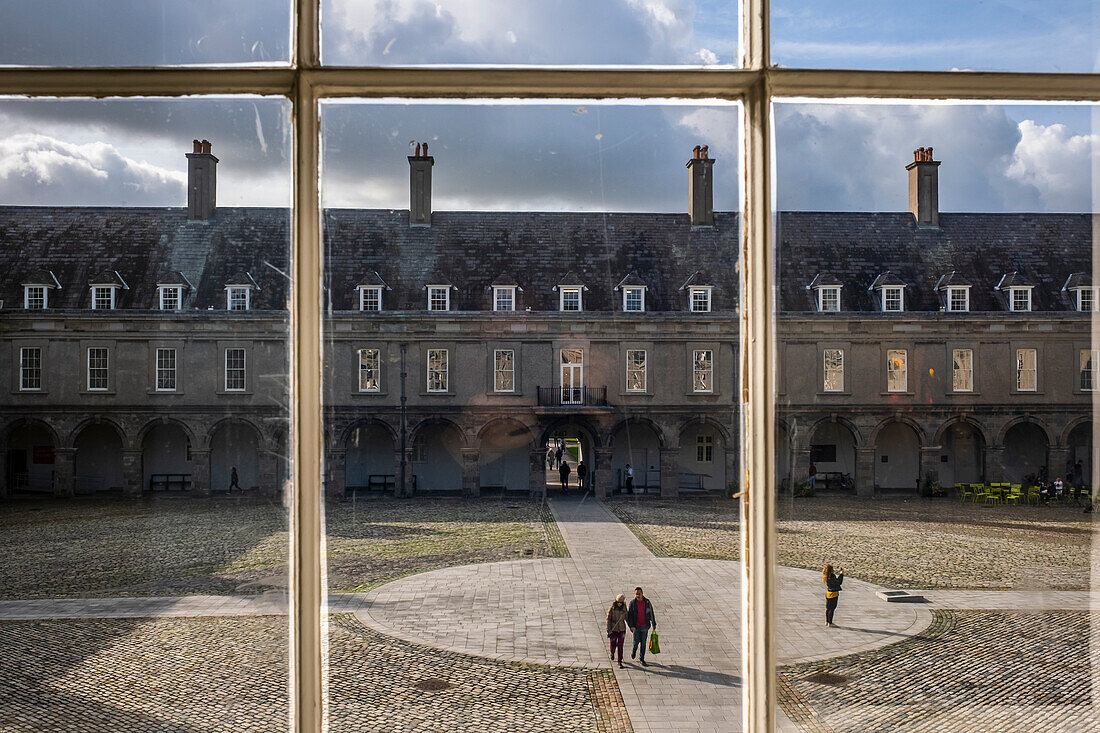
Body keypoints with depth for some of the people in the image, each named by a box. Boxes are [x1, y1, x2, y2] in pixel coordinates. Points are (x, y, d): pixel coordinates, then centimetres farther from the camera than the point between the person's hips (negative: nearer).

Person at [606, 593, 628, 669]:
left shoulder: (624, 608, -2)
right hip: (613, 629, -1)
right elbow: (608, 619, -7)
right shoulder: (611, 608, -9)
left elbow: (626, 617, 11)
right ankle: (612, 653, 39)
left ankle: (620, 662, 7)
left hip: (622, 629, 1)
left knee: (620, 646, -2)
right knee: (613, 645, 4)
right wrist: (609, 630, -11)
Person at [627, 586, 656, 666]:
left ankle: (642, 659, 17)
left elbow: (651, 613, 10)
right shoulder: (632, 603, -9)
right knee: (636, 642, -2)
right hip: (636, 627, -2)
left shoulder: (647, 602, -3)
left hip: (645, 626, 2)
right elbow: (629, 615, -9)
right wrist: (631, 626, -19)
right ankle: (634, 650, 33)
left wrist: (654, 624, 15)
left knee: (643, 643, 5)